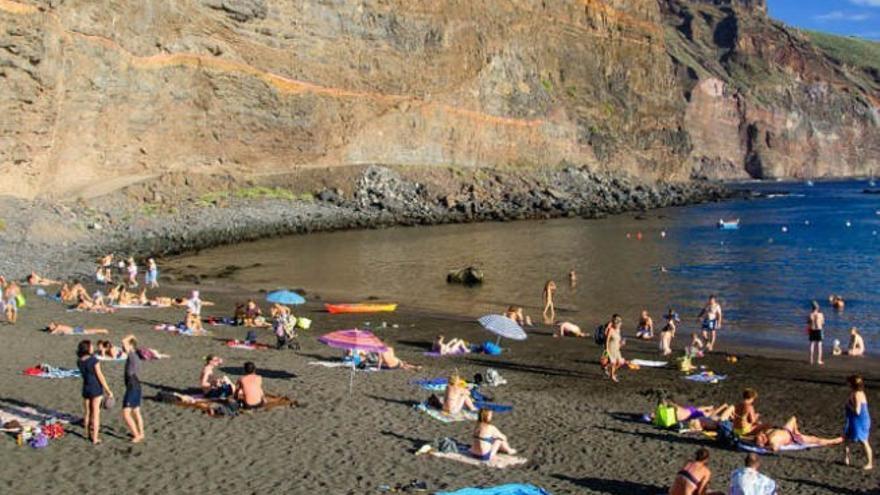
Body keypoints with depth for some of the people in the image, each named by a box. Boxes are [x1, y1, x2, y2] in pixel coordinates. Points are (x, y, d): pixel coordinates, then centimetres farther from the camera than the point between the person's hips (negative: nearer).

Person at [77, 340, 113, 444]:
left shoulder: (79, 362, 2)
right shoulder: (94, 360, -17)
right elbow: (100, 376, -14)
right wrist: (108, 390, -9)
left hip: (86, 389, 6)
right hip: (96, 389, -6)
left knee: (86, 413, 19)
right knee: (95, 414, 1)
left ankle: (88, 434, 35)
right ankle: (94, 439, 5)